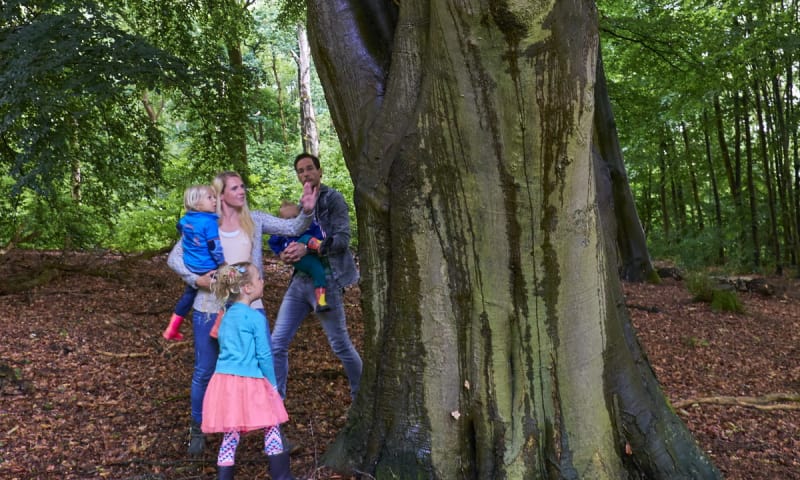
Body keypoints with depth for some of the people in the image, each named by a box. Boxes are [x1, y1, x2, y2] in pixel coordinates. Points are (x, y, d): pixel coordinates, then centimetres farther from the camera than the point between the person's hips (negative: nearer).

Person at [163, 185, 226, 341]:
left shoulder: (184, 220, 3)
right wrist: (224, 264, -9)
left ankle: (171, 330, 32)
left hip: (190, 267, 8)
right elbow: (215, 247, -19)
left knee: (188, 295, 25)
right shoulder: (209, 222, -20)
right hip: (208, 269, -8)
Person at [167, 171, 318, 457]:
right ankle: (197, 429, 35)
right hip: (210, 308, -1)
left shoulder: (254, 220, 1)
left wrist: (307, 211, -27)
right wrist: (196, 279, -14)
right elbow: (174, 258, 1)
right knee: (204, 372, 12)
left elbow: (293, 228, -8)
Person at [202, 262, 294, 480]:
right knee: (272, 425, 11)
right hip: (249, 382, -6)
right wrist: (272, 384, 3)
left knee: (231, 433, 11)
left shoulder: (227, 315, 11)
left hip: (224, 380, 6)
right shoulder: (256, 317, -11)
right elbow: (264, 355, -9)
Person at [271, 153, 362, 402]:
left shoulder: (333, 198, -6)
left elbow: (342, 239, -15)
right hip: (300, 280, 7)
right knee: (277, 343, 2)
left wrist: (307, 248, -23)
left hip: (325, 281, -6)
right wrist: (286, 254, -5)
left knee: (340, 344, 6)